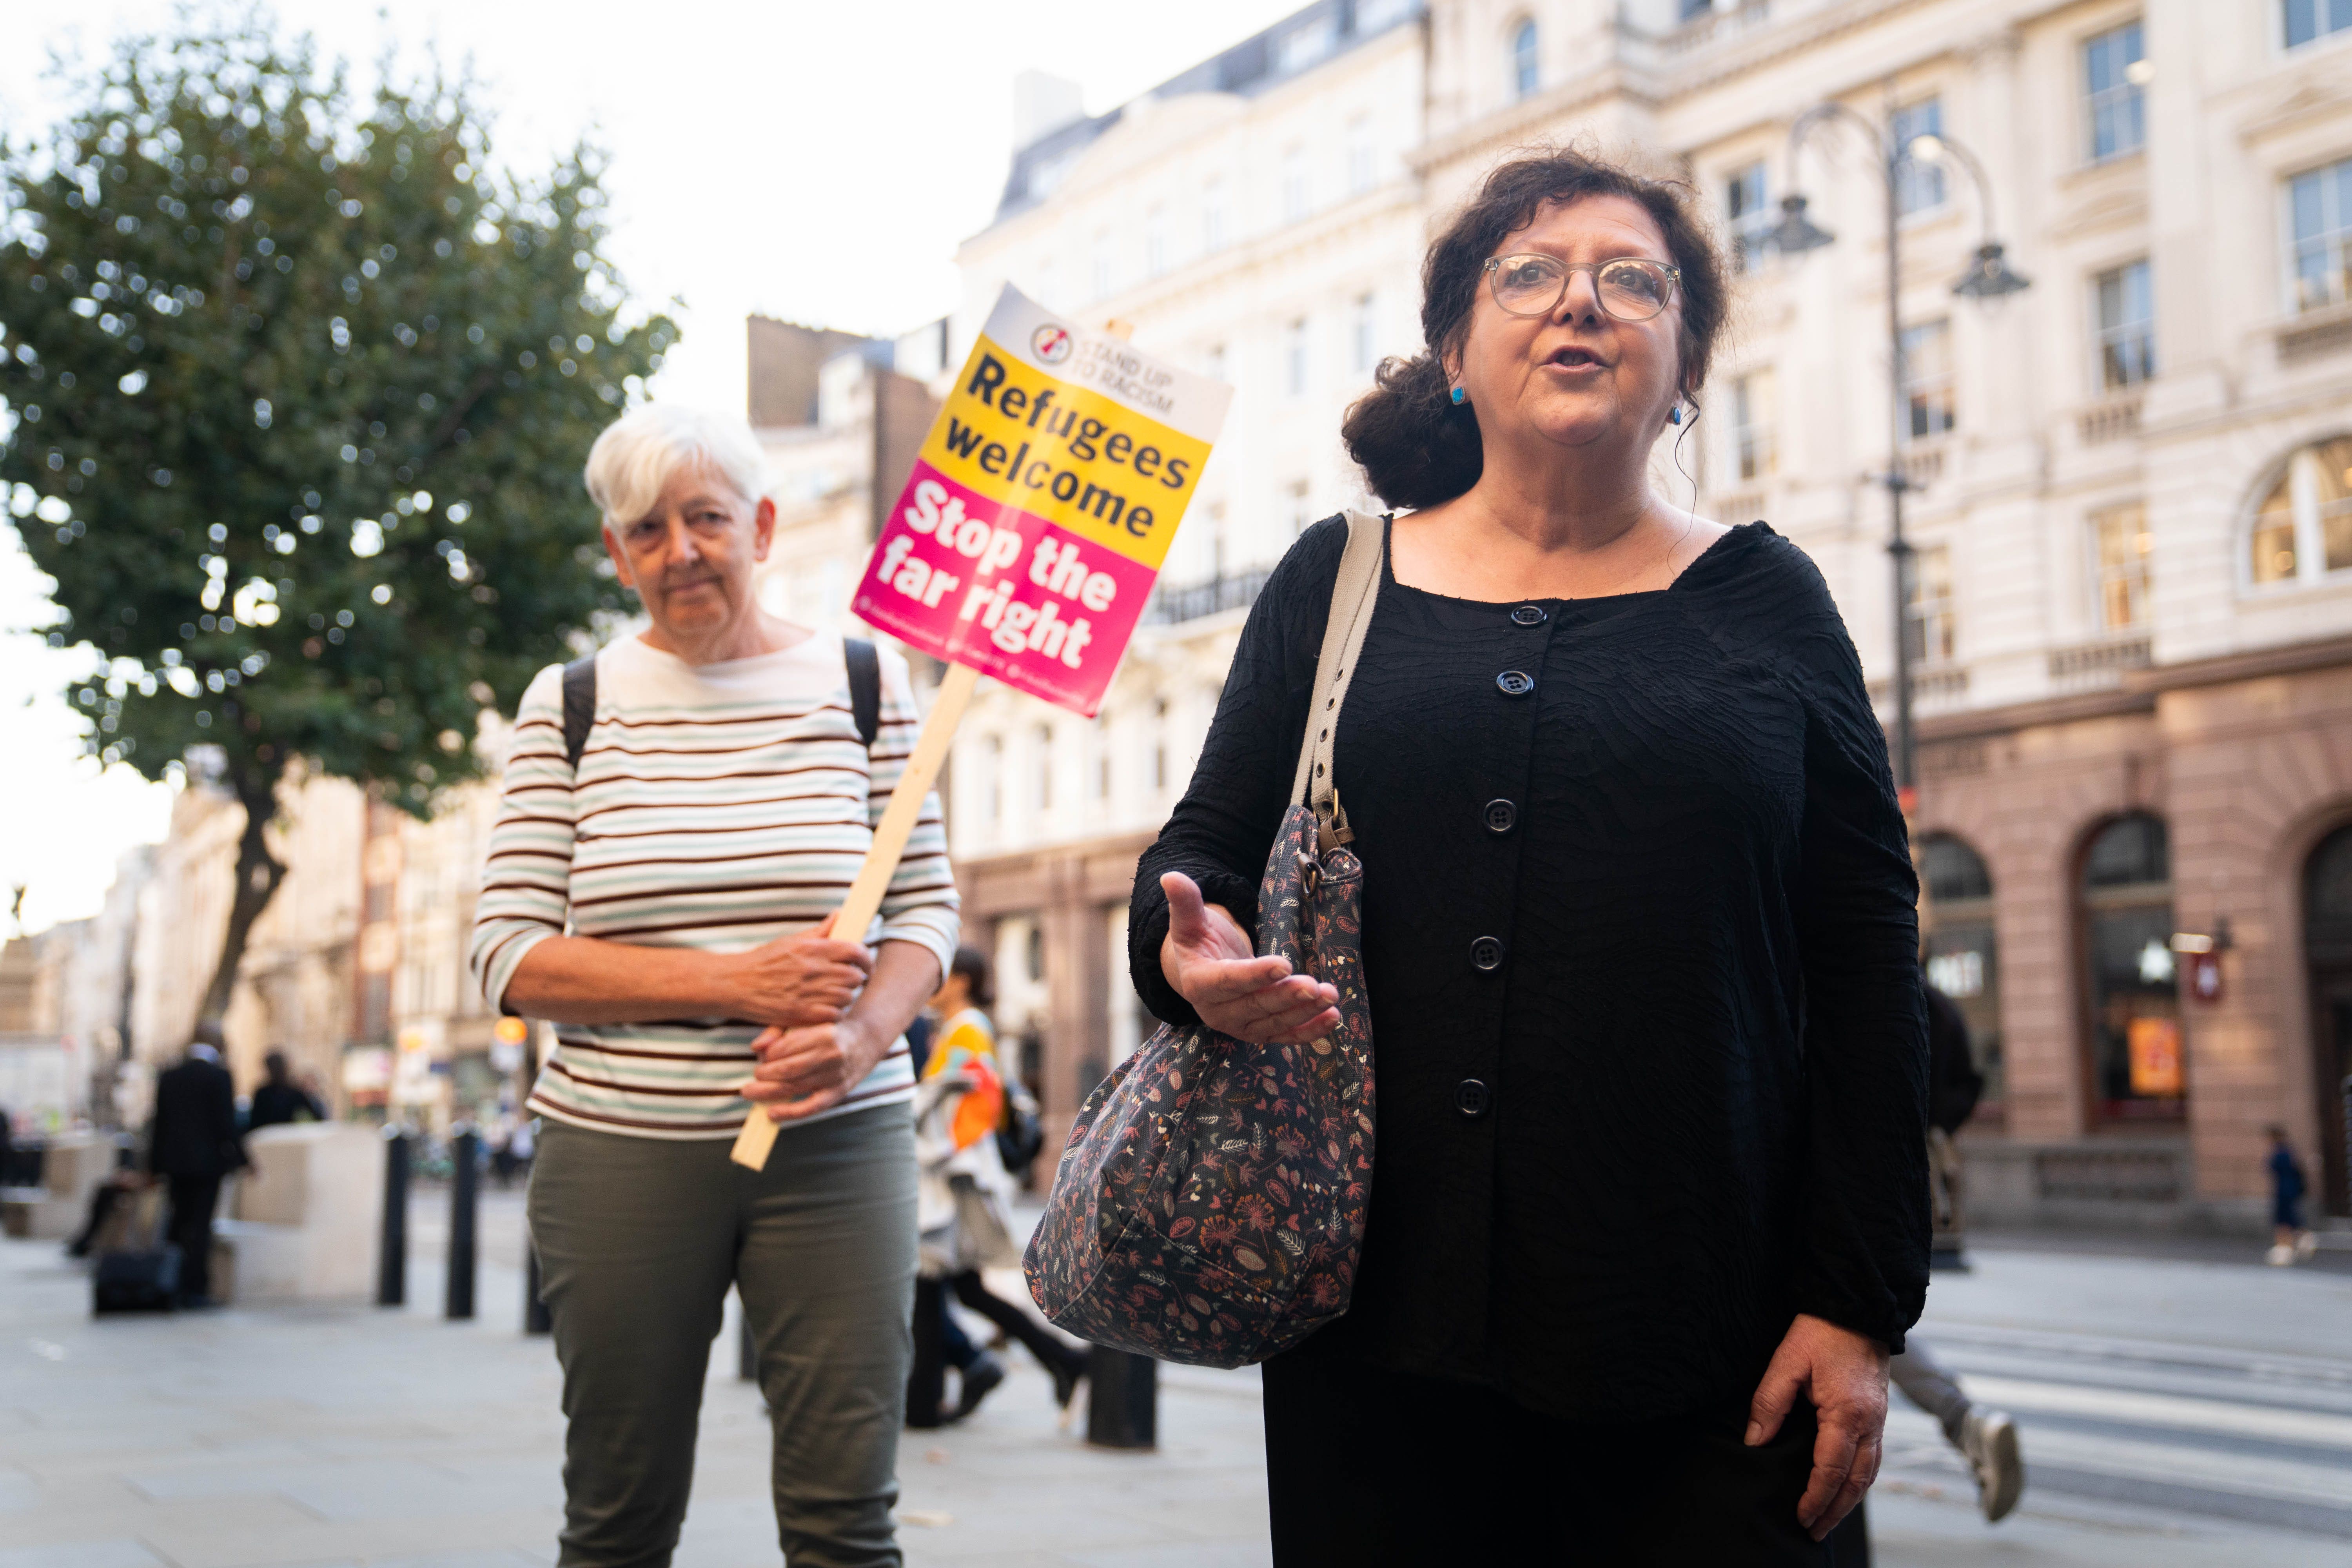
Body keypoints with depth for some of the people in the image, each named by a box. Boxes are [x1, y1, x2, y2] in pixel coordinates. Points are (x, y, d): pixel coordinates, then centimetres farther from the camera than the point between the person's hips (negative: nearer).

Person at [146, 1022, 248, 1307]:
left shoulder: (168, 1077, 7)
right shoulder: (219, 1077, -9)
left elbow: (159, 1123, 10)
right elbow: (226, 1124, -11)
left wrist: (157, 1166, 15)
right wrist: (241, 1160, -3)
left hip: (175, 1162, 5)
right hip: (207, 1161, -5)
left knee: (179, 1220, 15)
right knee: (201, 1225, -3)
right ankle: (195, 1290, -4)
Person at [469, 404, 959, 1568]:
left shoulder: (863, 681, 5)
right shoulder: (571, 705, 4)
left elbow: (925, 906, 6)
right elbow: (510, 957, -2)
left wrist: (859, 1039, -16)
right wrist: (740, 984, -15)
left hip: (833, 1143, 0)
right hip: (621, 1151, 1)